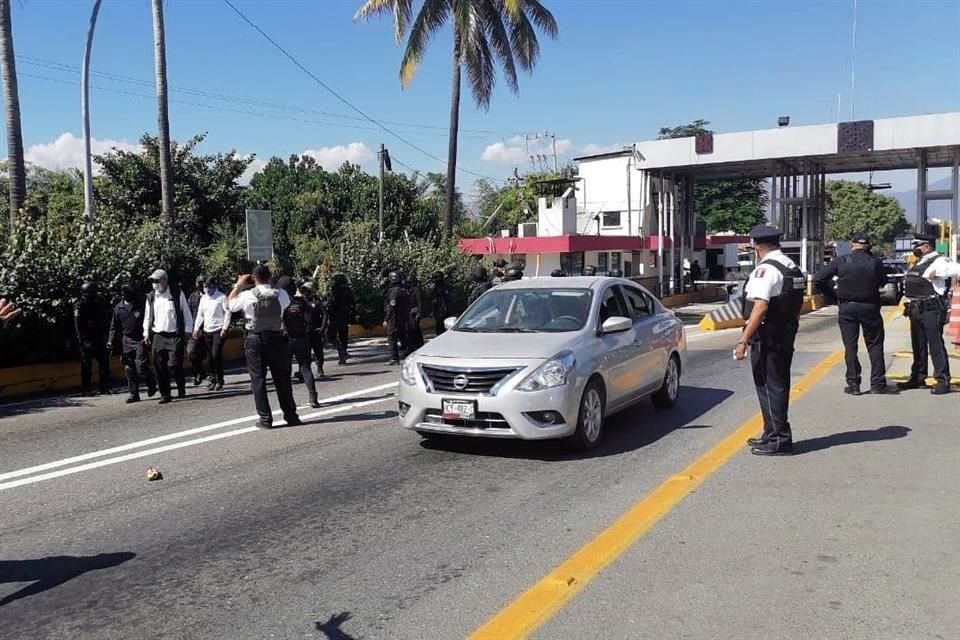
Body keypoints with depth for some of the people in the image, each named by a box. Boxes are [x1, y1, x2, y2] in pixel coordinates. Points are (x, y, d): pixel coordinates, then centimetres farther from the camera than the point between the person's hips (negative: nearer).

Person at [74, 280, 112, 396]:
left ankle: (105, 387, 13)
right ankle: (85, 390, 7)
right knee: (86, 365, -1)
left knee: (104, 362, 5)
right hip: (86, 340, -6)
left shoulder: (97, 304, 12)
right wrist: (84, 341, -19)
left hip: (98, 339, 6)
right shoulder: (79, 306, -8)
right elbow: (78, 326, -13)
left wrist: (104, 336, 10)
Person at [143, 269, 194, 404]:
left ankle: (181, 388, 14)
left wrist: (187, 331, -2)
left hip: (175, 336, -3)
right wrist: (146, 333, 11)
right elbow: (147, 317, 18)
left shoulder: (177, 294, 1)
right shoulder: (151, 297, 11)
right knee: (160, 367, 1)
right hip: (157, 336, 4)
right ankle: (165, 394, 9)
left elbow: (187, 314, 4)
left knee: (174, 365, -10)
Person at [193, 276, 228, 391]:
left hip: (219, 330, -5)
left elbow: (227, 313, -6)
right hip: (207, 331, 6)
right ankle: (213, 380, 12)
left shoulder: (222, 297, -4)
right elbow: (200, 314, 19)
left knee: (216, 355, -11)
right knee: (211, 357, 5)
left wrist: (225, 328, -13)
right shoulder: (203, 298, 15)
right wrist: (196, 329, 13)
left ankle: (219, 381, -2)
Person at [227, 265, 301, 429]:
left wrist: (238, 284, 15)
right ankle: (290, 415, 16)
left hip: (255, 340, -1)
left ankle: (265, 419, 6)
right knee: (282, 378, 10)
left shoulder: (247, 295, -11)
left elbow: (229, 305, 6)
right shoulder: (281, 295, -7)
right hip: (276, 339, 2)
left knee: (258, 380, 6)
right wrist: (269, 285, 16)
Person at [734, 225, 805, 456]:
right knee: (778, 385, 17)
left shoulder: (766, 269, -16)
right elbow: (797, 306, 18)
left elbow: (760, 307, -25)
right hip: (787, 335, 10)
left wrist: (743, 340, -25)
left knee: (768, 386, -2)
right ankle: (773, 435, 29)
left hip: (767, 338, -10)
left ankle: (778, 440, 3)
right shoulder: (793, 268, 13)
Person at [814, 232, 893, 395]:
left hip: (847, 308, 0)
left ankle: (853, 384, 5)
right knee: (875, 345, 10)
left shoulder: (840, 262, -5)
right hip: (870, 307, 0)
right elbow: (883, 281, 8)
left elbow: (818, 279, -6)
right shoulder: (875, 262, -5)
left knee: (850, 347, 5)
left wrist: (832, 296, 3)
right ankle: (878, 383, 10)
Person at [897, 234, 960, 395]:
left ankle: (943, 381, -2)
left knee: (936, 345, -6)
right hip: (916, 310, 9)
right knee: (918, 346, 16)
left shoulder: (938, 262, -11)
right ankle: (918, 378, 25)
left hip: (931, 310, -9)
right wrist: (909, 306, 18)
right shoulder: (918, 264, 16)